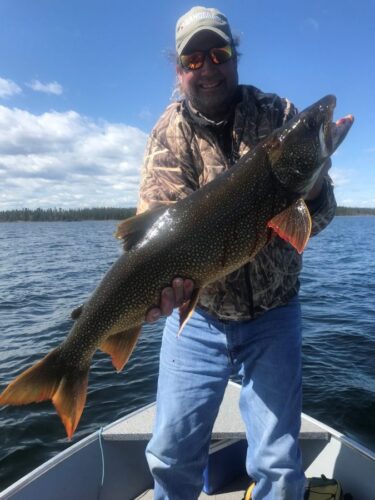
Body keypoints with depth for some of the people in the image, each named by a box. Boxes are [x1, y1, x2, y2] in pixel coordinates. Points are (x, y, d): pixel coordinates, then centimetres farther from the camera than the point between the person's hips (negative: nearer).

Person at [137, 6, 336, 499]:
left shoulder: (278, 114, 0)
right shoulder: (169, 131, -2)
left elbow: (322, 207, -4)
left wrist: (307, 196, -27)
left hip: (272, 314, 1)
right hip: (196, 315, 0)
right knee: (172, 453, 10)